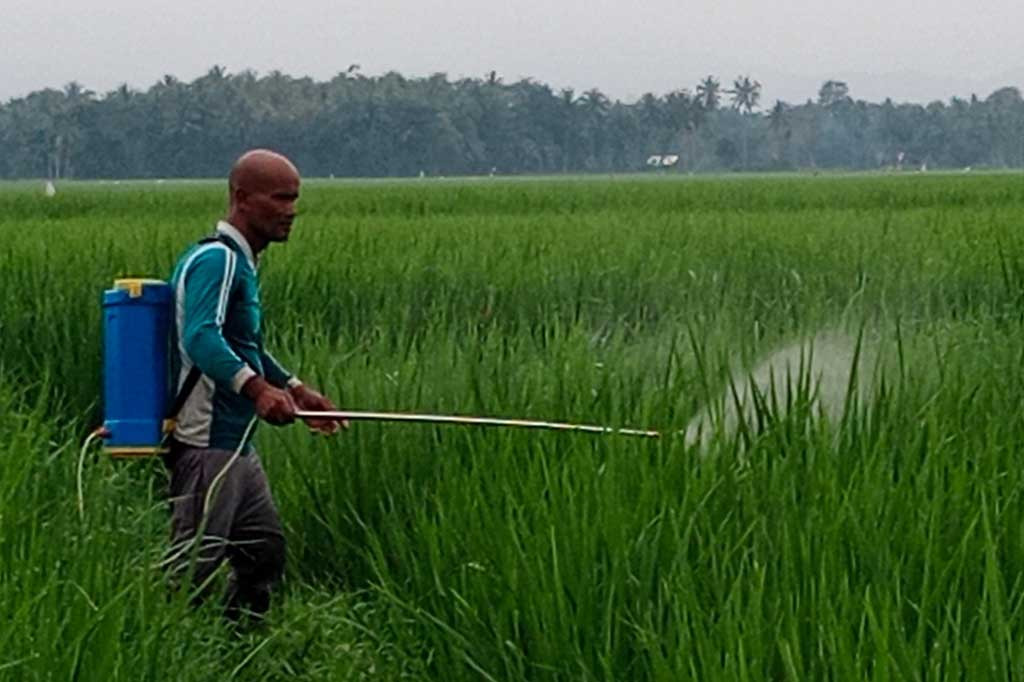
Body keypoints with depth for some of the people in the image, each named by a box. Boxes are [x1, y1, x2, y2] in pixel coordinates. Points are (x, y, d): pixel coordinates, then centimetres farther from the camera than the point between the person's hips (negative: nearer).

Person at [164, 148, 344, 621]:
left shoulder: (240, 261, 17)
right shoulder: (216, 259, -15)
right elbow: (200, 337, -32)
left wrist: (294, 388, 23)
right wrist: (256, 388, -43)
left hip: (237, 447, 11)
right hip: (206, 445, -11)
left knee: (265, 554, 17)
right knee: (192, 570, -10)